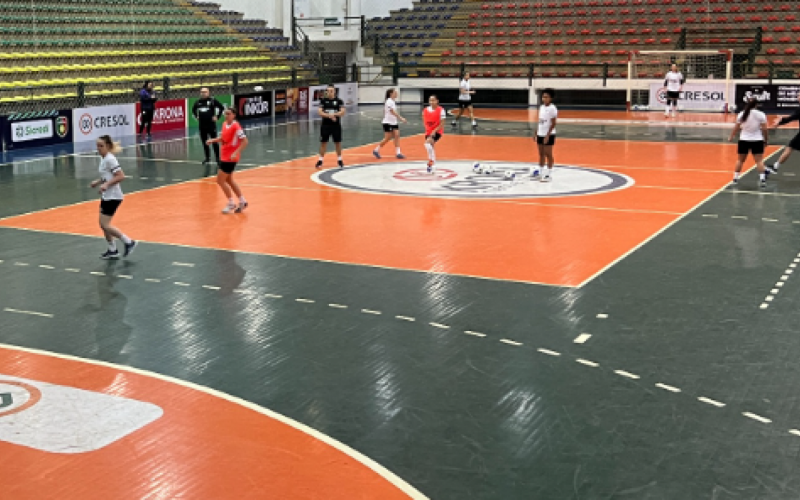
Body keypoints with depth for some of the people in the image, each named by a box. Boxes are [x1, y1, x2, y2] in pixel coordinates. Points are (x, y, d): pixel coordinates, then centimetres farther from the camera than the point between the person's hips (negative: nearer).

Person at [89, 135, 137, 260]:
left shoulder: (110, 159, -17)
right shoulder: (103, 159, 11)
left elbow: (121, 176, -22)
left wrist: (106, 184, -26)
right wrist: (98, 182, 8)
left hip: (113, 197, -9)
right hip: (106, 196, 10)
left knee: (105, 224, -10)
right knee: (104, 224, 11)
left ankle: (129, 242, 0)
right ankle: (112, 251, 21)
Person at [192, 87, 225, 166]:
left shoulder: (212, 100, -7)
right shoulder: (198, 102, 7)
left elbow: (221, 107, -7)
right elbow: (193, 109, 27)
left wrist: (217, 116, -7)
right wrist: (196, 117, 16)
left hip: (211, 124, -5)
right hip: (202, 125, 5)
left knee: (214, 142, -1)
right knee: (204, 142, 11)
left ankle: (218, 158, 6)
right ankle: (207, 158, 22)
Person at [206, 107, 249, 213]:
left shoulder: (236, 126, -18)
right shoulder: (225, 124, 6)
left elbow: (244, 141, -22)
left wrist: (236, 153, -30)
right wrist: (213, 140, 5)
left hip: (230, 158, -9)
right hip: (225, 156, 9)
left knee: (220, 180, -5)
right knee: (229, 180, 17)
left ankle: (231, 203, 7)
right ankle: (242, 201, 26)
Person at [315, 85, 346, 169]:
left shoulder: (339, 101, -1)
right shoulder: (323, 101, 1)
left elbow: (342, 112, -9)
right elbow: (320, 112, -8)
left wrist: (334, 114, -25)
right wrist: (329, 116, -21)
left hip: (336, 125, 0)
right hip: (325, 125, 0)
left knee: (338, 142, 7)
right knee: (323, 142, 4)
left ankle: (340, 160, 20)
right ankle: (320, 160, 12)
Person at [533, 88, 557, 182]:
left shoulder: (552, 108, -13)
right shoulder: (541, 107, 8)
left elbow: (553, 124, -14)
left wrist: (547, 135, -19)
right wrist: (536, 133, 12)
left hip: (548, 135, -7)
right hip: (540, 134, 7)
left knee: (548, 154, -1)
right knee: (541, 154, 13)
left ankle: (548, 174, 6)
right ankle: (540, 172, 21)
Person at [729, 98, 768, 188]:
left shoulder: (741, 114, -1)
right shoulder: (761, 115, -7)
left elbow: (736, 128, 3)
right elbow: (764, 129, -7)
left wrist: (731, 137, 18)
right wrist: (766, 139, 5)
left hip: (744, 140, 2)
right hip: (757, 140, -2)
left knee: (741, 160, 15)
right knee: (759, 160, -2)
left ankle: (735, 178, 20)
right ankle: (762, 178, -13)